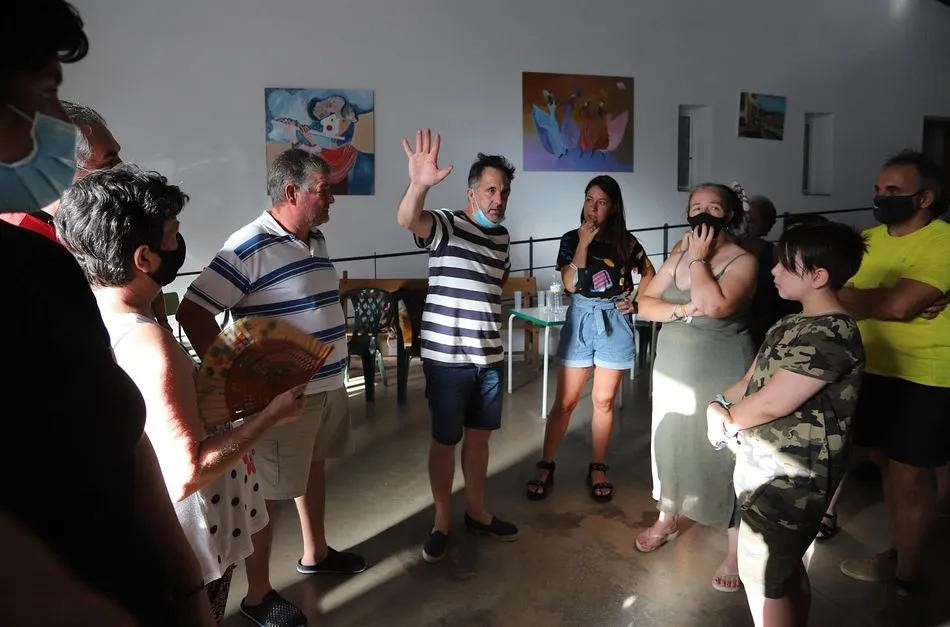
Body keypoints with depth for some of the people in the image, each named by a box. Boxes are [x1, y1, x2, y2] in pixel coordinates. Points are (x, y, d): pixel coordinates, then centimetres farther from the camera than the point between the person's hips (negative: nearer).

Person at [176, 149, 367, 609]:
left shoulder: (317, 239, 7)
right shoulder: (249, 247, -19)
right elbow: (192, 313, -19)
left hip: (328, 384, 9)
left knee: (314, 467, 23)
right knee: (267, 493, 5)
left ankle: (315, 554, 44)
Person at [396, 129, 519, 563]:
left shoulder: (501, 236, 10)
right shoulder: (444, 225, -11)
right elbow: (406, 219, -35)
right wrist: (419, 184, -54)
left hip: (490, 357, 6)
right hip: (447, 358, -6)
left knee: (479, 435, 17)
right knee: (445, 441, 6)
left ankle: (477, 513, 33)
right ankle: (442, 523, 23)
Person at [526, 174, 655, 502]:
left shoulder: (626, 241, 2)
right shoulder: (572, 238, 0)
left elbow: (649, 273, 15)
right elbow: (570, 284, -11)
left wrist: (636, 303, 1)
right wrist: (584, 244, -16)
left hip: (614, 322, 1)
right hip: (580, 320, 0)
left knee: (604, 400, 7)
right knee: (565, 401, 2)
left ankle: (598, 469, 21)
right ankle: (545, 467, 13)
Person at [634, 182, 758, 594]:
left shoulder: (742, 261, -12)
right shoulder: (679, 256, 5)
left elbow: (715, 305, -30)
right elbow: (644, 304, 1)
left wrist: (699, 258, -18)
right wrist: (682, 309, -17)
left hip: (723, 375, -6)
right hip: (672, 368, 6)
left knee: (724, 452, 0)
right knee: (669, 443, 16)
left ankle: (735, 551, 14)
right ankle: (667, 518, 37)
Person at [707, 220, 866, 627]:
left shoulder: (831, 335, -22)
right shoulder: (791, 325, 8)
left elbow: (772, 403, -24)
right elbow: (750, 381, 11)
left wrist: (726, 421, -8)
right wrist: (719, 404, -8)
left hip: (786, 477, -9)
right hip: (769, 466, 9)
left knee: (761, 578, 4)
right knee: (786, 568, 23)